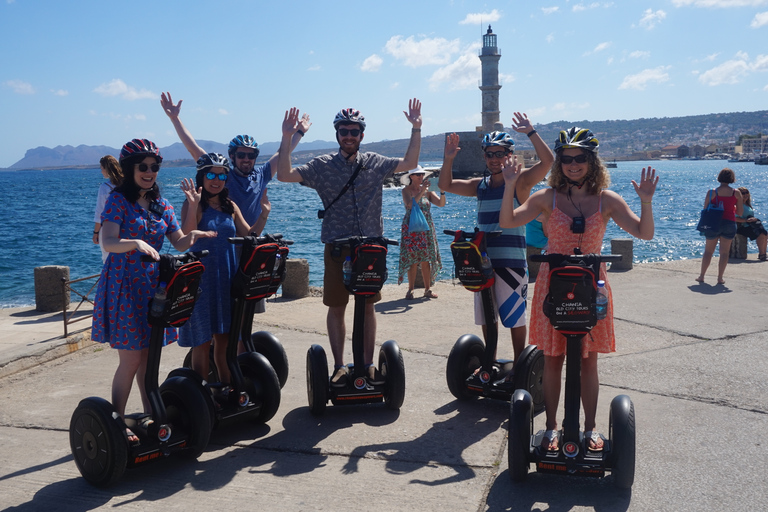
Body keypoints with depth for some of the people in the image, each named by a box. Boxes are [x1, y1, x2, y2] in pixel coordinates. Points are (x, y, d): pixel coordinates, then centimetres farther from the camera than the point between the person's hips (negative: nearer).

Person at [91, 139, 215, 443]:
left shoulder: (161, 205, 11)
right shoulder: (118, 200, -8)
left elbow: (179, 243, 9)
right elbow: (108, 242, -21)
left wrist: (192, 235, -13)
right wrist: (136, 243, -39)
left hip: (152, 284, 6)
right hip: (124, 286, -6)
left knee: (148, 354, 12)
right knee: (131, 358, -5)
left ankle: (150, 414, 22)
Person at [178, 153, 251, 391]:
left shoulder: (230, 206, 9)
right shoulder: (194, 205, -7)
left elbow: (249, 237, 6)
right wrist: (193, 205, -32)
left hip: (228, 278, 5)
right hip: (202, 278, -5)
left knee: (225, 336, 13)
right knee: (202, 340, 1)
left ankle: (227, 387, 24)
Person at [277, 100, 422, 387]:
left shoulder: (375, 163, 6)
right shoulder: (322, 166, 0)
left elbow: (409, 163, 11)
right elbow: (284, 175, -7)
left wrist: (416, 129, 1)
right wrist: (287, 138, -17)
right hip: (337, 248, -1)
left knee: (367, 307, 8)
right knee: (336, 308, 5)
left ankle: (368, 364, 17)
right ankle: (339, 366, 15)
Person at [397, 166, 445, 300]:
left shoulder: (427, 190, 8)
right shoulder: (406, 190, -2)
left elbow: (441, 204, -2)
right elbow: (410, 204, -22)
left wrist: (442, 191, -19)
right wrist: (422, 191, -26)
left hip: (426, 228, 3)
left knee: (426, 259, 3)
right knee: (412, 260, -4)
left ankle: (428, 289, 8)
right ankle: (410, 290, 4)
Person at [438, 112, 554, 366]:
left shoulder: (520, 181, -4)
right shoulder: (480, 185, 11)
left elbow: (547, 160, -17)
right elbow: (445, 185, 13)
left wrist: (530, 132, -21)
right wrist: (448, 159, -1)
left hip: (511, 262, -5)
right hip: (482, 261, 5)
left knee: (515, 317, 2)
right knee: (486, 317, 13)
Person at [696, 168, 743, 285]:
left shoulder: (712, 192, -5)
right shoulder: (736, 193, -2)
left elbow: (705, 210, -3)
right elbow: (740, 212, 2)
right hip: (729, 224, 0)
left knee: (708, 251, 11)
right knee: (724, 252, 9)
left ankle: (702, 276, 14)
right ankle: (720, 278, 9)